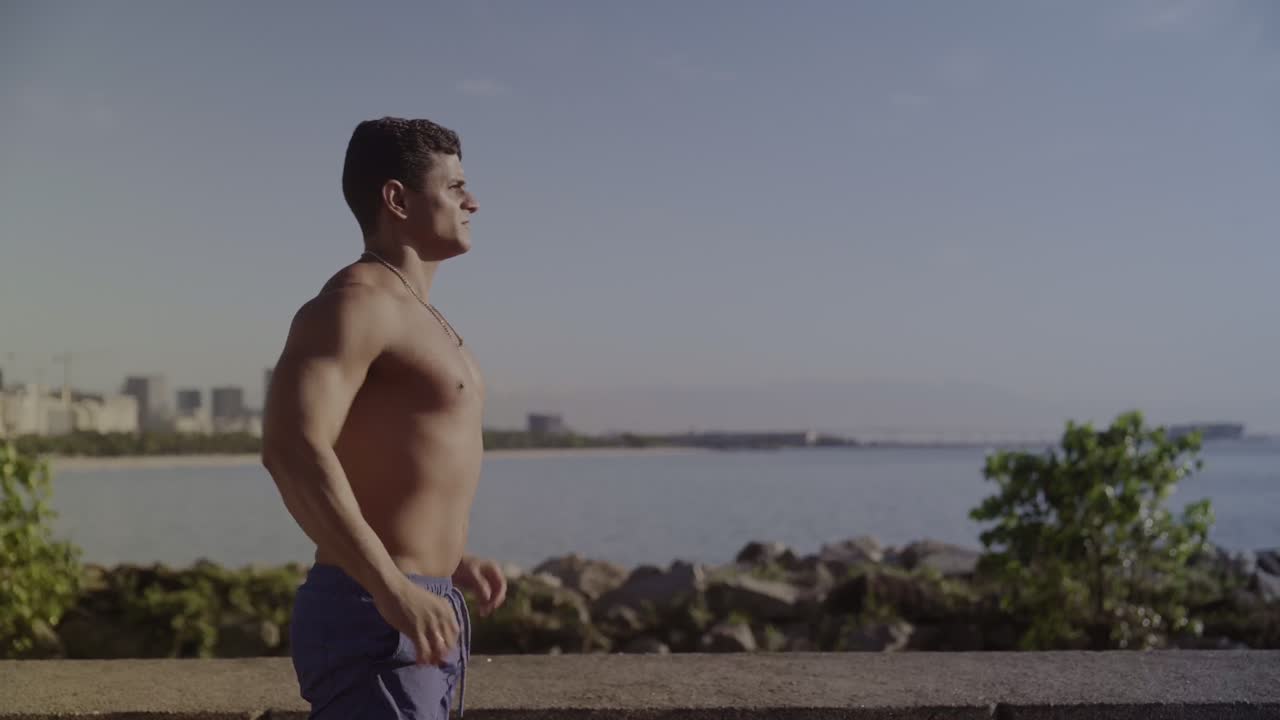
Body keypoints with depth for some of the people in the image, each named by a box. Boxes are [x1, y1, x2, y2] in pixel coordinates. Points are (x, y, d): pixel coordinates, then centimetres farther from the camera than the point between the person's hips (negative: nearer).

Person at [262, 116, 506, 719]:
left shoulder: (417, 317, 18)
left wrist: (453, 560, 20)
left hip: (414, 615, 10)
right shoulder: (356, 302, -12)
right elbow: (292, 449, -26)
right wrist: (393, 589, -30)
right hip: (375, 620, -10)